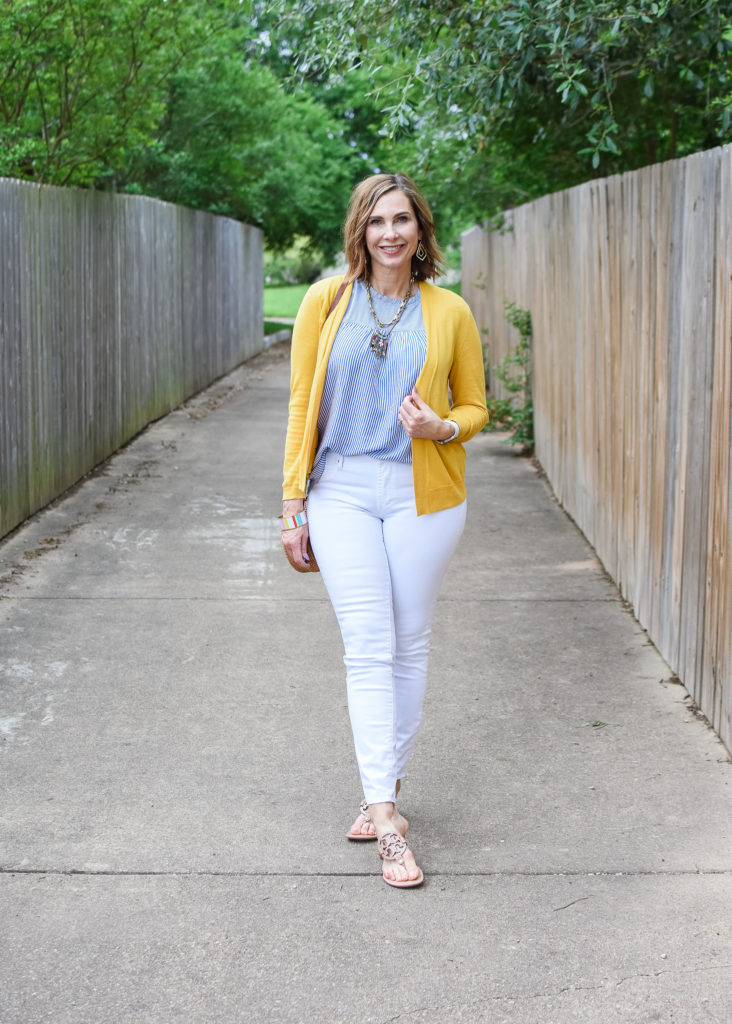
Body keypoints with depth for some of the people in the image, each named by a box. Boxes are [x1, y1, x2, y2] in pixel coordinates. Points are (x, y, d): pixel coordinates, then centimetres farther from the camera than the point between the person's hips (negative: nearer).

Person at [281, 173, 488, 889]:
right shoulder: (327, 301, 3)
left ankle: (385, 786, 24)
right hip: (342, 489, -1)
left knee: (409, 643, 7)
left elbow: (475, 405, 12)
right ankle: (388, 822, -10)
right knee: (369, 645, -8)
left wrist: (444, 427, -12)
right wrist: (293, 503, 0)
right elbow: (302, 405, 4)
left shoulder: (449, 312, 4)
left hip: (423, 493, 1)